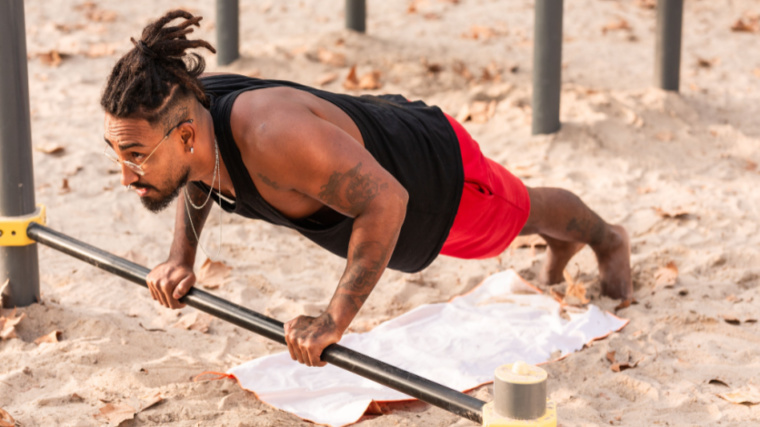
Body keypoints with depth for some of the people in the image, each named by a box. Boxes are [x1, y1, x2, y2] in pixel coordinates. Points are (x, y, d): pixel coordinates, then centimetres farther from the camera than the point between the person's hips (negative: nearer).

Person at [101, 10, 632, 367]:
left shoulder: (273, 134, -50)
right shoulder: (181, 112, -25)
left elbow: (386, 200, -44)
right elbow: (197, 178, 1)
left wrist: (334, 319, -44)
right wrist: (181, 258, -9)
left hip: (442, 176, -7)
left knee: (522, 210, 28)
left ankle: (608, 238, 63)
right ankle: (562, 243, 73)